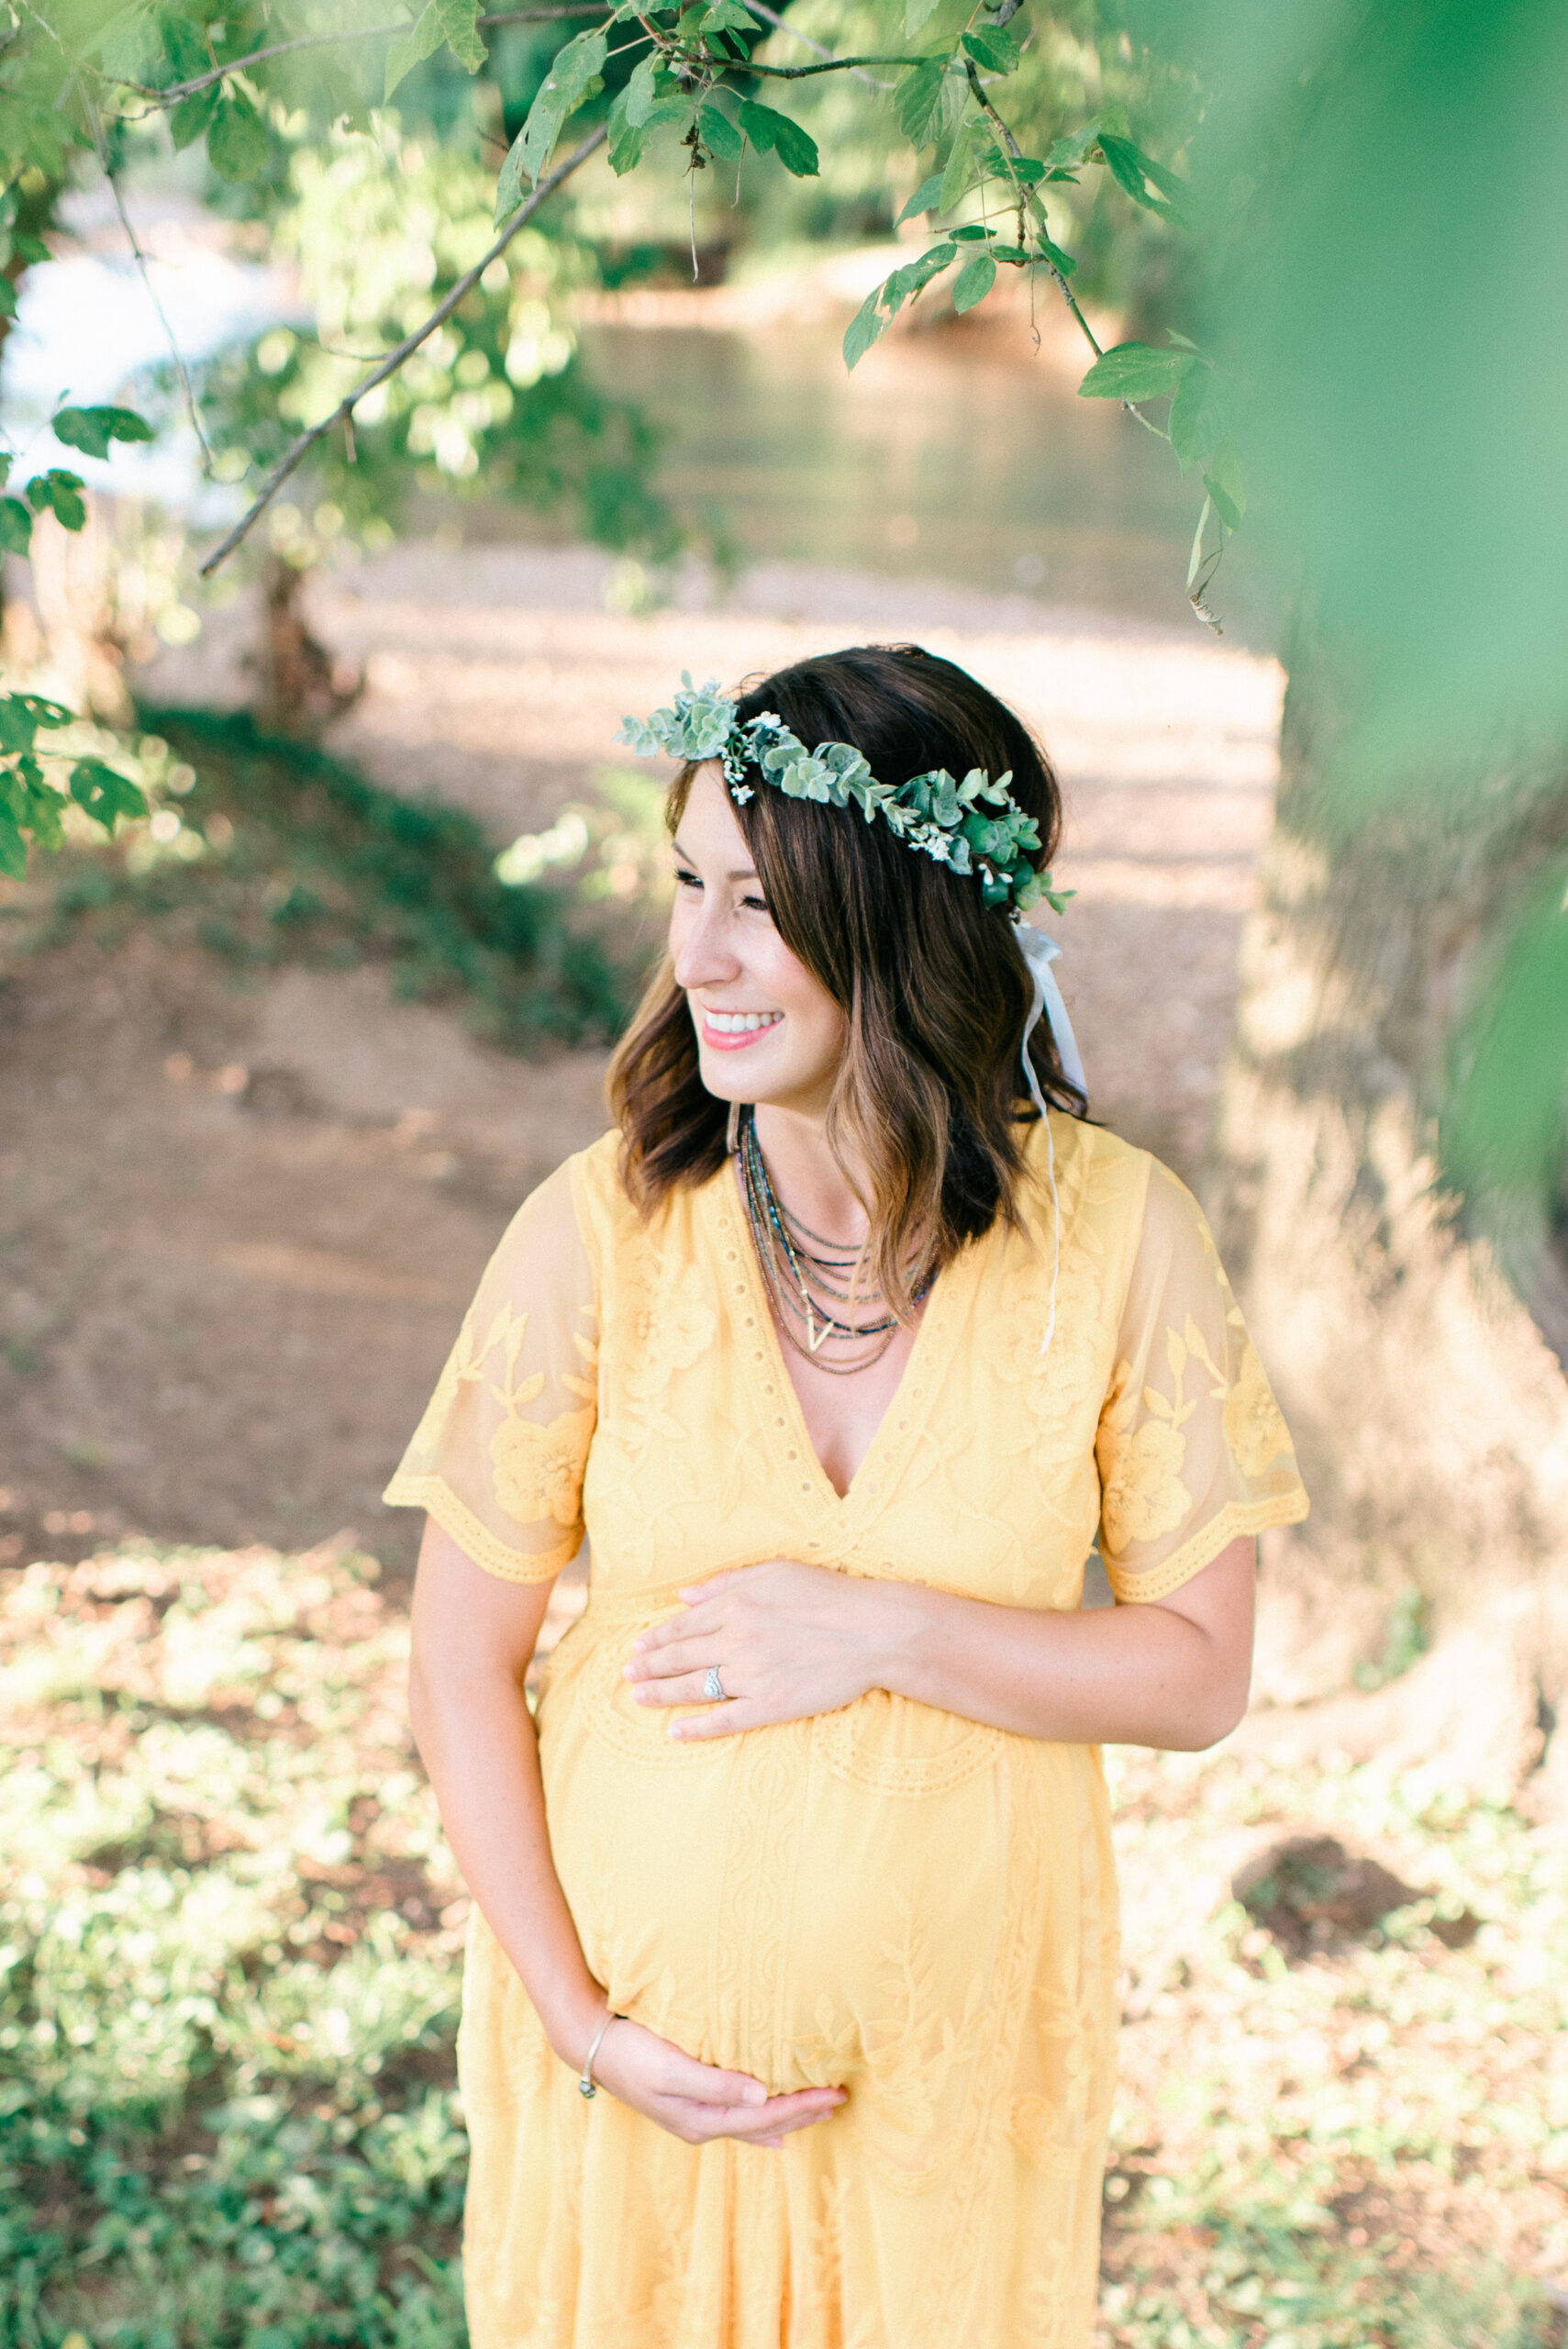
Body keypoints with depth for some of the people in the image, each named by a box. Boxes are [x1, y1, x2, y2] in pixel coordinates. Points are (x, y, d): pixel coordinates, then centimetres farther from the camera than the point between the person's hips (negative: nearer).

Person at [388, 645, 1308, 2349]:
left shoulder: (1115, 1233, -15)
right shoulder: (599, 1231, -16)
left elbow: (1197, 1673, -8)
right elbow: (462, 1661, -8)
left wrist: (883, 1633, -20)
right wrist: (578, 2019, -12)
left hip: (961, 2041, 1)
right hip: (639, 2022, 0)